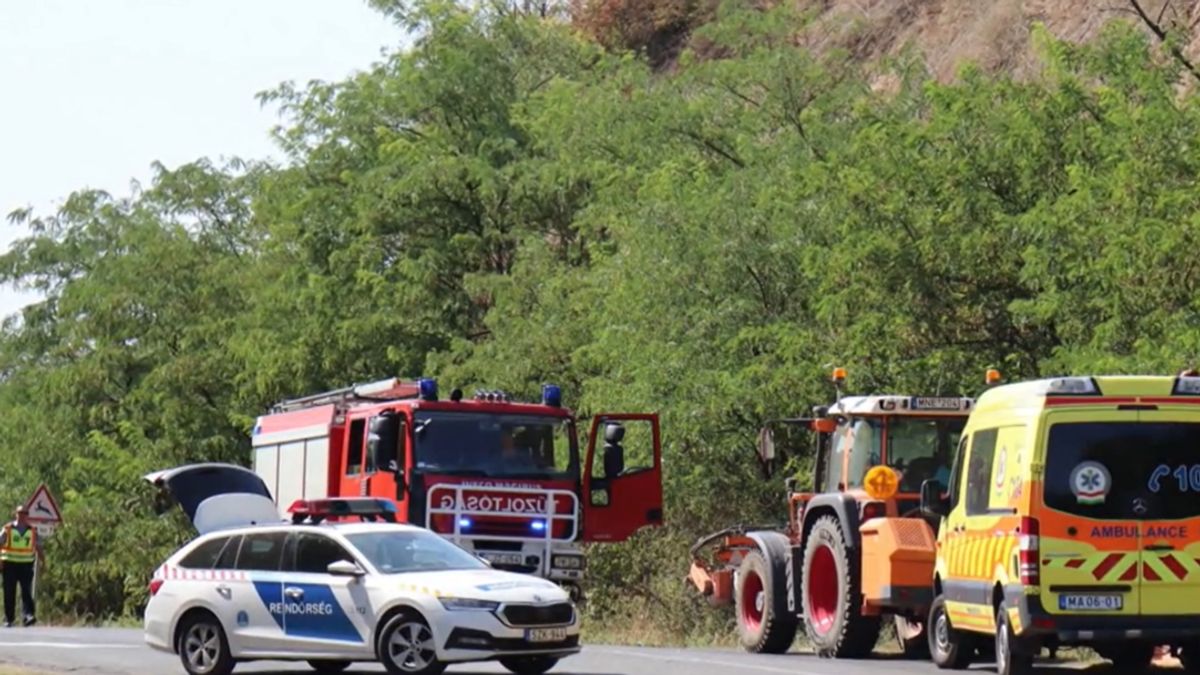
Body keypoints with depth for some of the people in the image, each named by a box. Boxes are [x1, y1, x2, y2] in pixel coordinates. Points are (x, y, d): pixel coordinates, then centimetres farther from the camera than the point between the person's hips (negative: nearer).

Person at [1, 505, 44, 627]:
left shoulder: (32, 531, 8)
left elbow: (38, 547, 12)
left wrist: (43, 562, 4)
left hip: (26, 564, 1)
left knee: (26, 591, -11)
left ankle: (29, 615, -20)